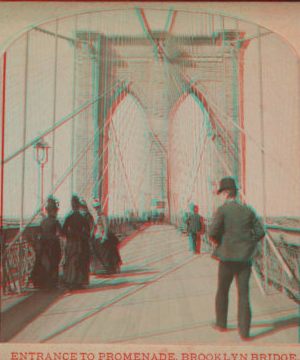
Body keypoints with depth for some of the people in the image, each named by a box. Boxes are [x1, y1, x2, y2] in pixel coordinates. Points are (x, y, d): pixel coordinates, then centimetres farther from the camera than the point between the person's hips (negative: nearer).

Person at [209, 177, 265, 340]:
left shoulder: (222, 210, -7)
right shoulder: (248, 210, 7)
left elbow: (213, 232, -15)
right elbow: (260, 232, 5)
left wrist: (220, 242, 5)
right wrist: (247, 244, 12)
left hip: (227, 257, -3)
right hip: (246, 258, 3)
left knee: (222, 291, 15)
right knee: (244, 293, 7)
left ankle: (221, 323, 29)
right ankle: (244, 330, 6)